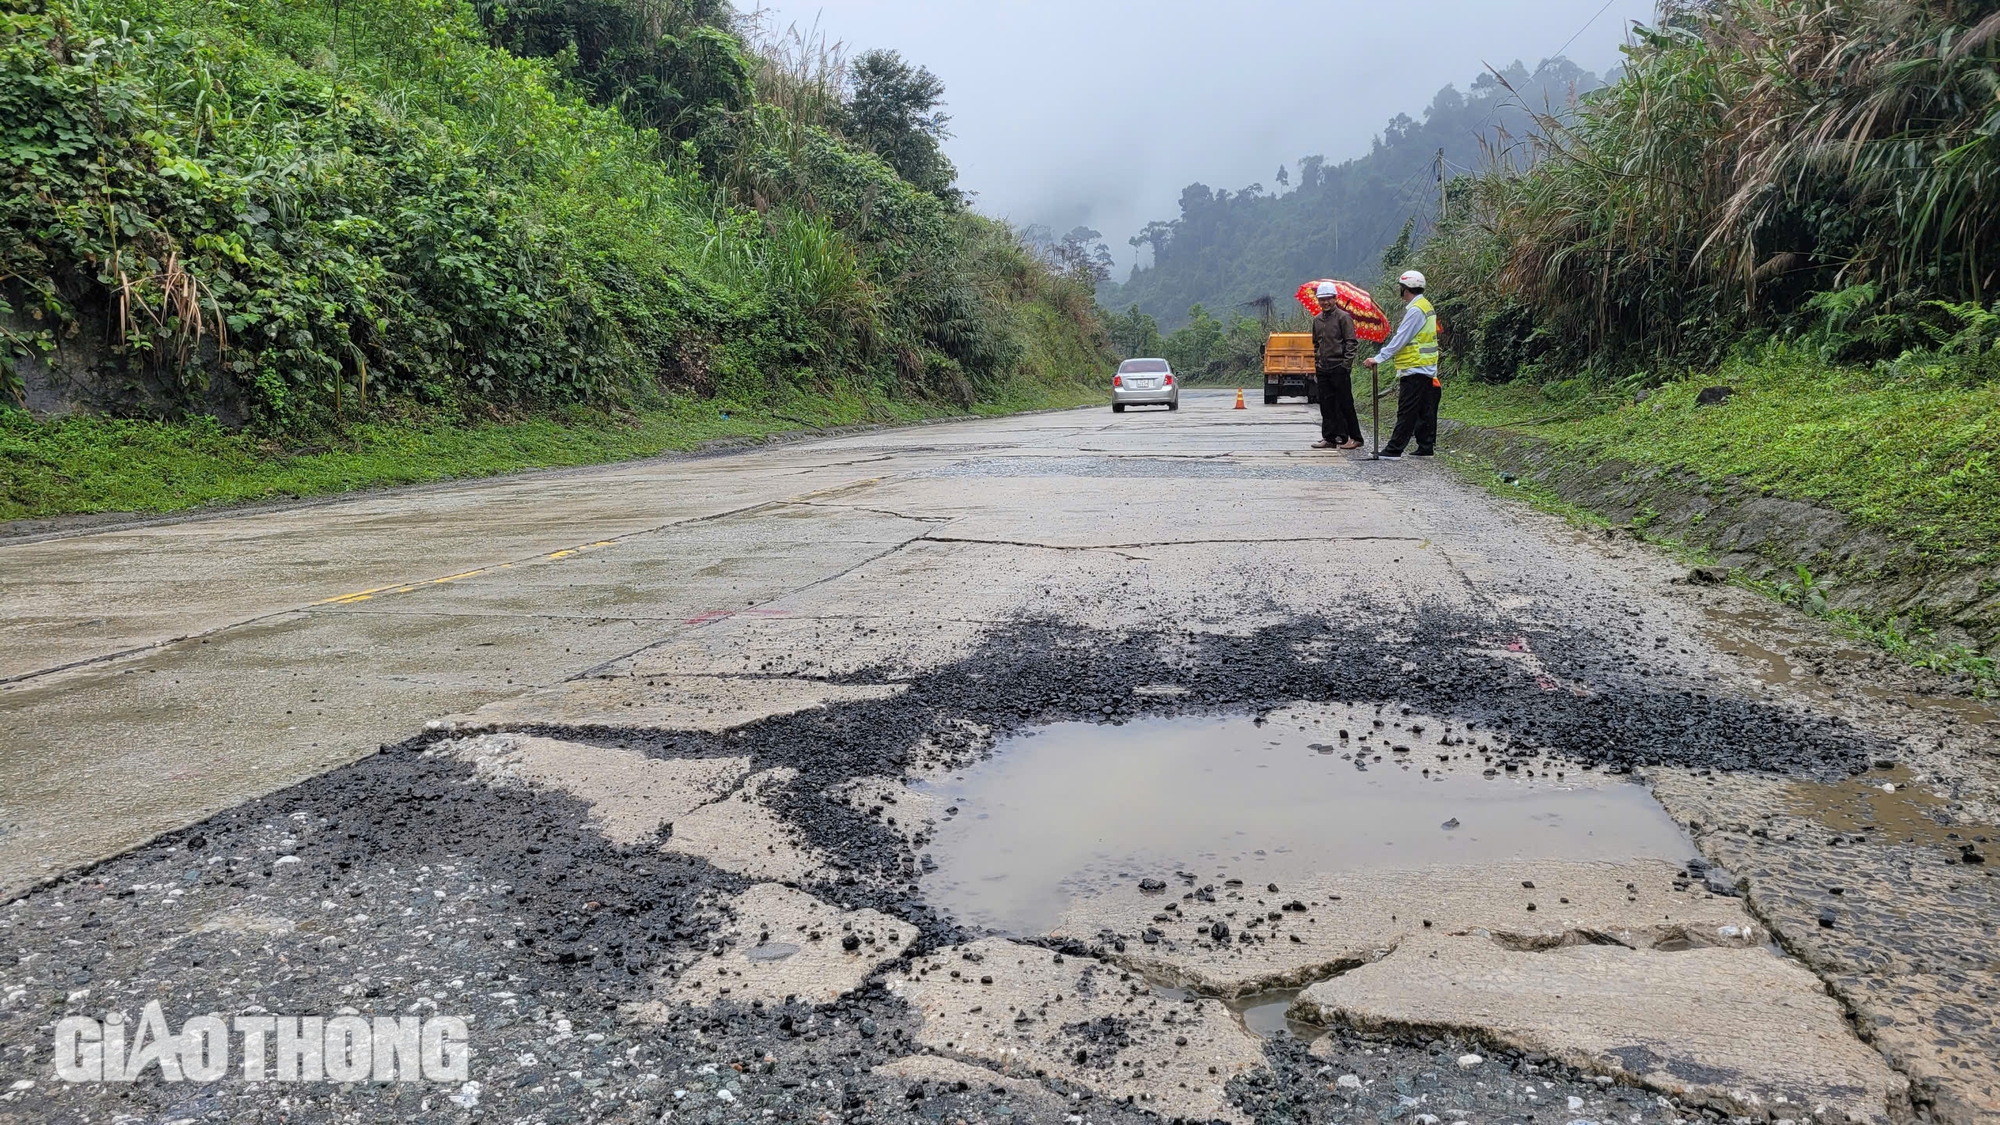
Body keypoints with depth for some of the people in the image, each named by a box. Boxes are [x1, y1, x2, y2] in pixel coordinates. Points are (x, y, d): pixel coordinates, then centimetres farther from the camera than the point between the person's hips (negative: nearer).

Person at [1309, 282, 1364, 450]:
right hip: (1323, 369, 6)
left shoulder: (1343, 317, -5)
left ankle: (1355, 438, 3)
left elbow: (1351, 342, -7)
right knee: (1326, 405, 7)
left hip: (1339, 368, -6)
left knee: (1345, 403, -3)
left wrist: (1346, 364, -13)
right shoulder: (1317, 320, 14)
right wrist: (1316, 364, 15)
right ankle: (1330, 438, 13)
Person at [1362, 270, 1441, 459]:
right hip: (1427, 369, 10)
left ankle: (1394, 450, -7)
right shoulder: (1427, 306, 15)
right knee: (1424, 411, 11)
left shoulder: (1416, 310, -16)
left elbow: (1400, 339, -19)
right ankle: (1426, 447, 15)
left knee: (1406, 413, -8)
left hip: (1415, 369, -10)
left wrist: (1378, 359, -17)